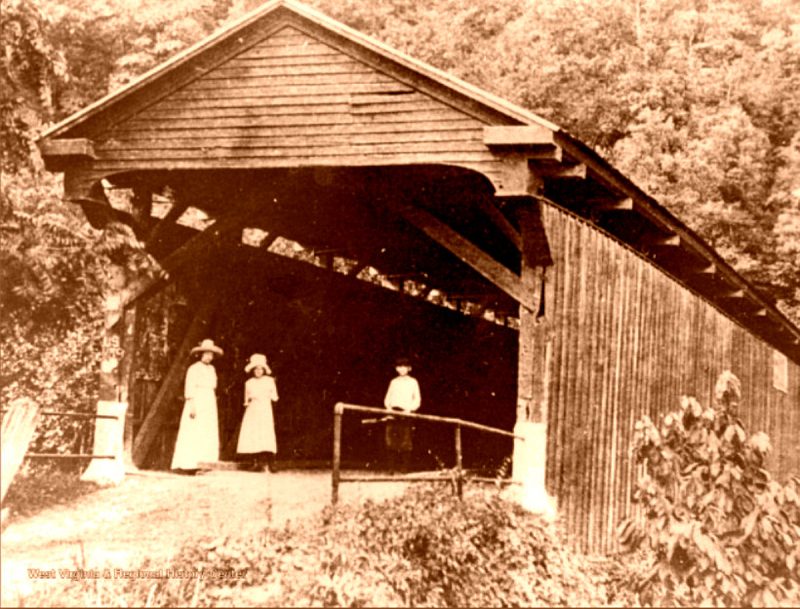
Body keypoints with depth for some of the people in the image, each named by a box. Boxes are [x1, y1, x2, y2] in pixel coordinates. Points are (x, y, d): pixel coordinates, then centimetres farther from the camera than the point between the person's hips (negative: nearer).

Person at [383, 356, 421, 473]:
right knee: (391, 442, -4)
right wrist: (389, 407, -3)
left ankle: (405, 469, -7)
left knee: (405, 443, -8)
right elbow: (387, 399, 18)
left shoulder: (412, 382, 10)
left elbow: (417, 400, 6)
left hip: (406, 413, -3)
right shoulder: (394, 382, 19)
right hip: (393, 411, 3)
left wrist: (409, 409, -10)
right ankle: (392, 469, -2)